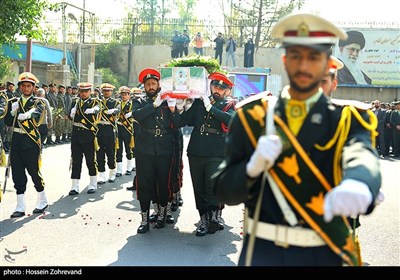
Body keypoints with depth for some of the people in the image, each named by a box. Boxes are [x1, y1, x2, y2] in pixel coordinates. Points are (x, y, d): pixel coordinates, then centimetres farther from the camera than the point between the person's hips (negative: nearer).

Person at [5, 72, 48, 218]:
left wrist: (26, 115, -38)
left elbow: (36, 116, -19)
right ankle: (20, 208, 11)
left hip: (31, 143, -4)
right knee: (17, 174, 5)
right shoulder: (13, 102, 12)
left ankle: (43, 201, 24)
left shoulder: (38, 103, 0)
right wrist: (13, 111, -10)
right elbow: (8, 122, 6)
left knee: (34, 172, 4)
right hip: (16, 141, 4)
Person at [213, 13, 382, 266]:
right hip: (262, 250, 1)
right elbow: (224, 192, -1)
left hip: (323, 254, 0)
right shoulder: (251, 116, -2)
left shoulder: (348, 121, -4)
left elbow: (363, 159, -27)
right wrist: (253, 167, -22)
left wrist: (357, 186, -50)